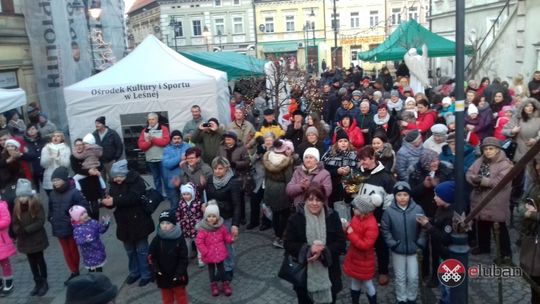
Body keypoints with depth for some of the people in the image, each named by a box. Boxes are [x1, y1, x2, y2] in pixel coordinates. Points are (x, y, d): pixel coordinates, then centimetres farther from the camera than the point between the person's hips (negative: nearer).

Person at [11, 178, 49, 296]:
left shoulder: (37, 205, -13)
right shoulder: (17, 207, 2)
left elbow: (40, 222, -18)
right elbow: (14, 223, 3)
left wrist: (26, 229, -23)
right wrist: (18, 230, -18)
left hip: (37, 239, -5)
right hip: (25, 240, 5)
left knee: (40, 261, 7)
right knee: (32, 262, 14)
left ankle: (44, 283, 20)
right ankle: (38, 283, 26)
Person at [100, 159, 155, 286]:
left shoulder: (136, 181, -16)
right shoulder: (114, 184, 5)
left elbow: (133, 198, -30)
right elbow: (113, 200, 5)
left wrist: (114, 201, -34)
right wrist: (106, 201, -18)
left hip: (138, 221, -6)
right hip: (124, 223, 6)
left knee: (142, 249, 4)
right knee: (130, 250, 18)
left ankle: (146, 274, 17)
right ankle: (134, 272, 35)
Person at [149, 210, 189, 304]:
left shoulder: (179, 239, -14)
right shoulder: (157, 239, -8)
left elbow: (183, 258, -12)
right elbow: (151, 256, -2)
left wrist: (179, 273, -17)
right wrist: (155, 268, -15)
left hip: (177, 276, -2)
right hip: (163, 276, 2)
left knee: (180, 295, 15)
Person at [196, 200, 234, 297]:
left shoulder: (221, 226, -8)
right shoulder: (203, 229, -19)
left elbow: (226, 236, 2)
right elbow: (199, 242, -18)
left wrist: (231, 239, -18)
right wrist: (205, 252, -19)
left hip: (220, 253, 1)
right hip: (209, 255, -1)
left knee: (221, 267, 15)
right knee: (211, 268, 18)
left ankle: (225, 283, 30)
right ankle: (213, 284, 35)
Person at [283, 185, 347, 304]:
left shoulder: (332, 217, -5)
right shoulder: (296, 218, -7)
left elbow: (341, 244, -6)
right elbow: (288, 244, -7)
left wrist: (323, 251, -22)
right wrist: (308, 249, -22)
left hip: (328, 274, 1)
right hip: (303, 274, -1)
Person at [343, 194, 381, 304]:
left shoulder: (371, 225, -28)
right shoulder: (357, 217, -4)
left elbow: (365, 245, -29)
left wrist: (351, 234, -28)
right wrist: (346, 229, -12)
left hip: (364, 260, -7)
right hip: (354, 257, 8)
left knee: (367, 284, 10)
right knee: (355, 282, 22)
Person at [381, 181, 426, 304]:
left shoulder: (417, 209, -12)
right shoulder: (389, 211, -14)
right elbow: (385, 229, -5)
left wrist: (420, 242, -7)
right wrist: (392, 243, -10)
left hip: (413, 249, 0)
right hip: (397, 250, 0)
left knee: (413, 277, 10)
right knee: (400, 278, 14)